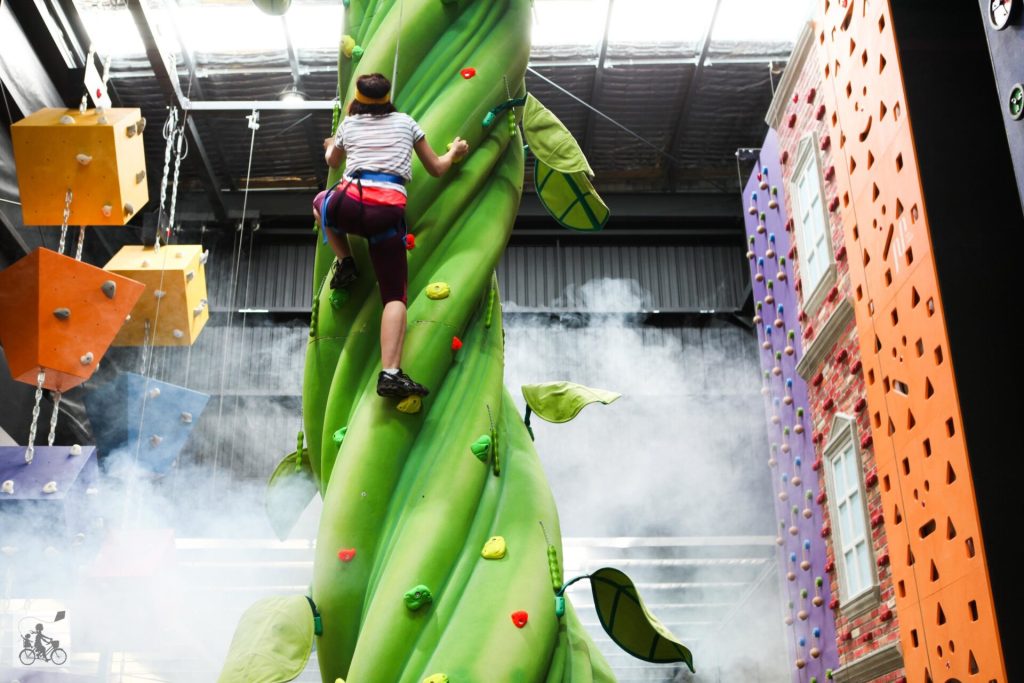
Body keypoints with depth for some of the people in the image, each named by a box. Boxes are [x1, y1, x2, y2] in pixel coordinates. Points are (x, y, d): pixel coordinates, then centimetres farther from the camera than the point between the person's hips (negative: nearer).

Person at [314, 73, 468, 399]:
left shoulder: (349, 124, 22)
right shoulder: (405, 122, 20)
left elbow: (332, 162, 42)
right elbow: (436, 169, 25)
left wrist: (330, 146, 65)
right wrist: (454, 153, 46)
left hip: (349, 204, 1)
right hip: (389, 211, -1)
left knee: (321, 202, 38)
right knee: (395, 296, 0)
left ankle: (345, 262, 21)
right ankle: (390, 373, -16)